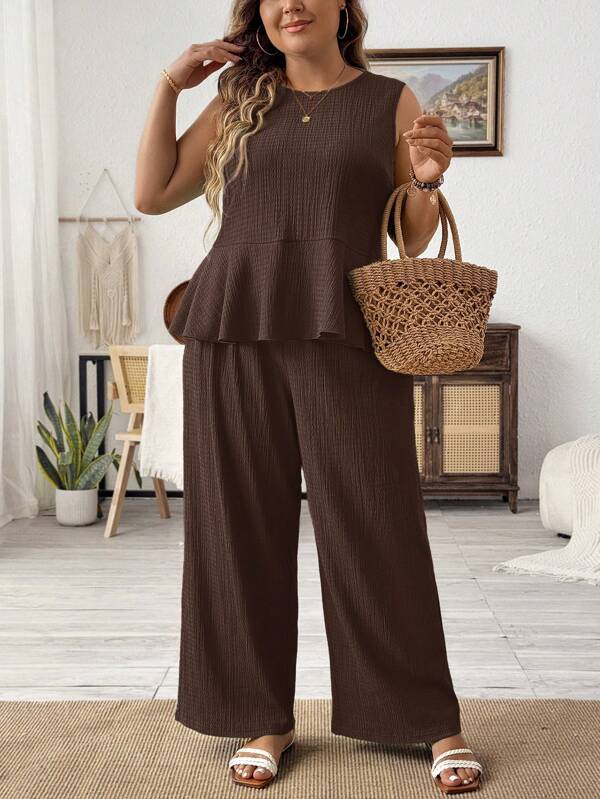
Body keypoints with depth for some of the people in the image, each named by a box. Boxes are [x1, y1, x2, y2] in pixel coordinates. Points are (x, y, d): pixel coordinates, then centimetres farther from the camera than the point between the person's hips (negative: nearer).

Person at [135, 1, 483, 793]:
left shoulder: (392, 101, 11)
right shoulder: (237, 103, 16)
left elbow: (414, 239, 9)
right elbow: (152, 195, 14)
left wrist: (430, 180, -10)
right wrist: (168, 88, 9)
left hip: (347, 335, -2)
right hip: (234, 334, 3)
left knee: (377, 528, -1)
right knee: (244, 527, 4)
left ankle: (437, 721, 12)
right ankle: (266, 717, 17)